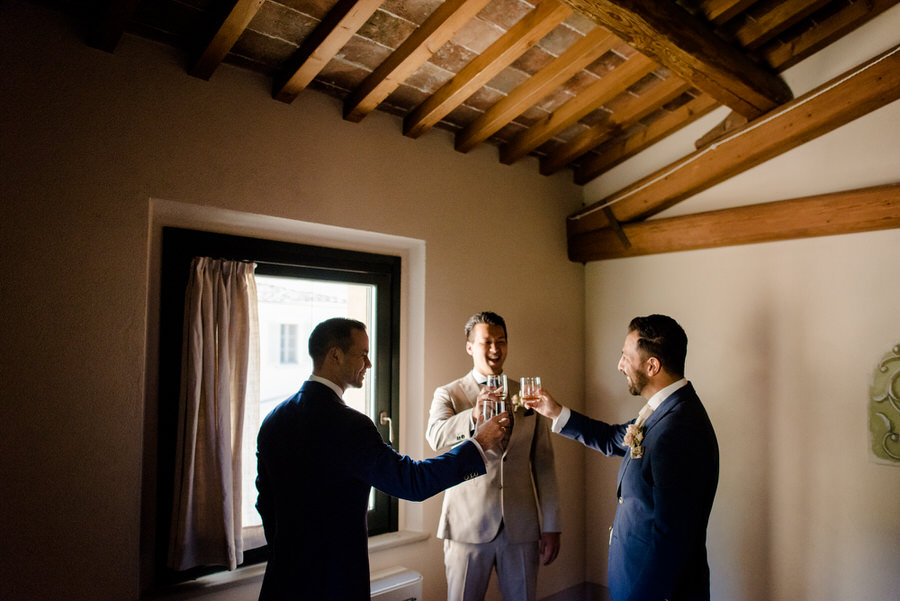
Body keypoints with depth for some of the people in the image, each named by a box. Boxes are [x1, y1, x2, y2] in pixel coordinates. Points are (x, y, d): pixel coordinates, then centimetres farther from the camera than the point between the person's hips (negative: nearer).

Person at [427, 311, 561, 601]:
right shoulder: (448, 395, 0)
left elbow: (543, 464, 7)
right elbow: (436, 437, -20)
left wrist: (551, 526, 4)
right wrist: (474, 415, -39)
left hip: (521, 527, 2)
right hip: (468, 527, -2)